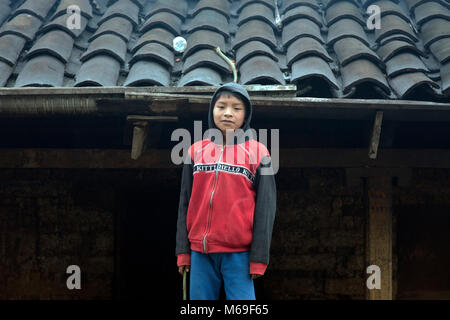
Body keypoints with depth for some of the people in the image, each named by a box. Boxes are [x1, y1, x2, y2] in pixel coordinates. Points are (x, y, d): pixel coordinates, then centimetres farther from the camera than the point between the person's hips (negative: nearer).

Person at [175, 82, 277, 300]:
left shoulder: (257, 152, 2)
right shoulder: (196, 151, 11)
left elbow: (265, 208, -1)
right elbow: (185, 204, 13)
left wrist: (258, 257, -6)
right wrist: (183, 250, 8)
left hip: (238, 252, -3)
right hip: (200, 252, 3)